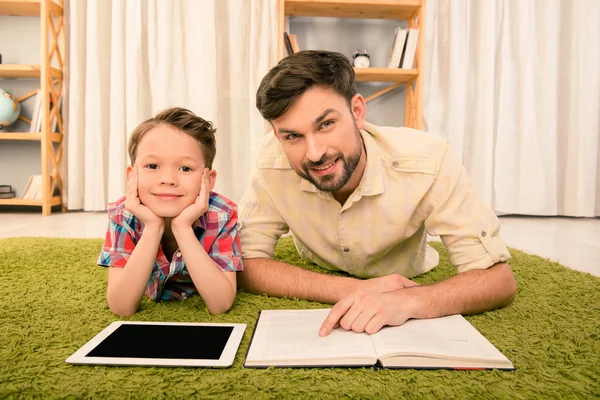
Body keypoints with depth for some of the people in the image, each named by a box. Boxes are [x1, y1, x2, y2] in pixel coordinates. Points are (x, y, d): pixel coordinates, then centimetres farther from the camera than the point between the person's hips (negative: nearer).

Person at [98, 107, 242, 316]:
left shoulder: (222, 215, -28)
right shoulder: (123, 215, -24)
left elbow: (220, 304, -34)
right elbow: (121, 307, -29)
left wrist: (183, 228, -42)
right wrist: (152, 229, -40)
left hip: (203, 310, -1)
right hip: (153, 308, 2)